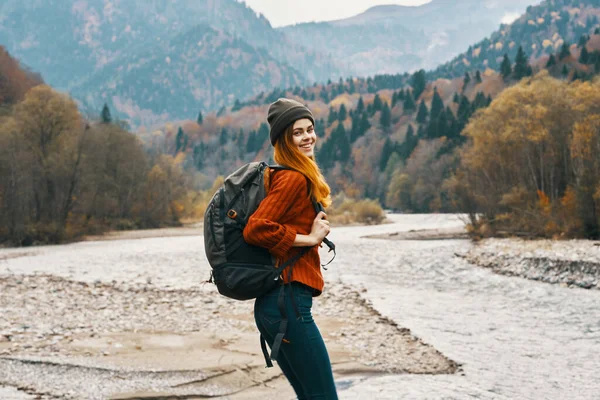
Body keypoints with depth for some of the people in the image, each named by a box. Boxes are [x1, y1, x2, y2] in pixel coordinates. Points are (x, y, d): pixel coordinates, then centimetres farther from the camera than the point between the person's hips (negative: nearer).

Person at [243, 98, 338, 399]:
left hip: (272, 304, 10)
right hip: (289, 301, -10)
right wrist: (309, 238, -15)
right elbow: (255, 229, -22)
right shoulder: (294, 179, -12)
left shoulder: (281, 176, 17)